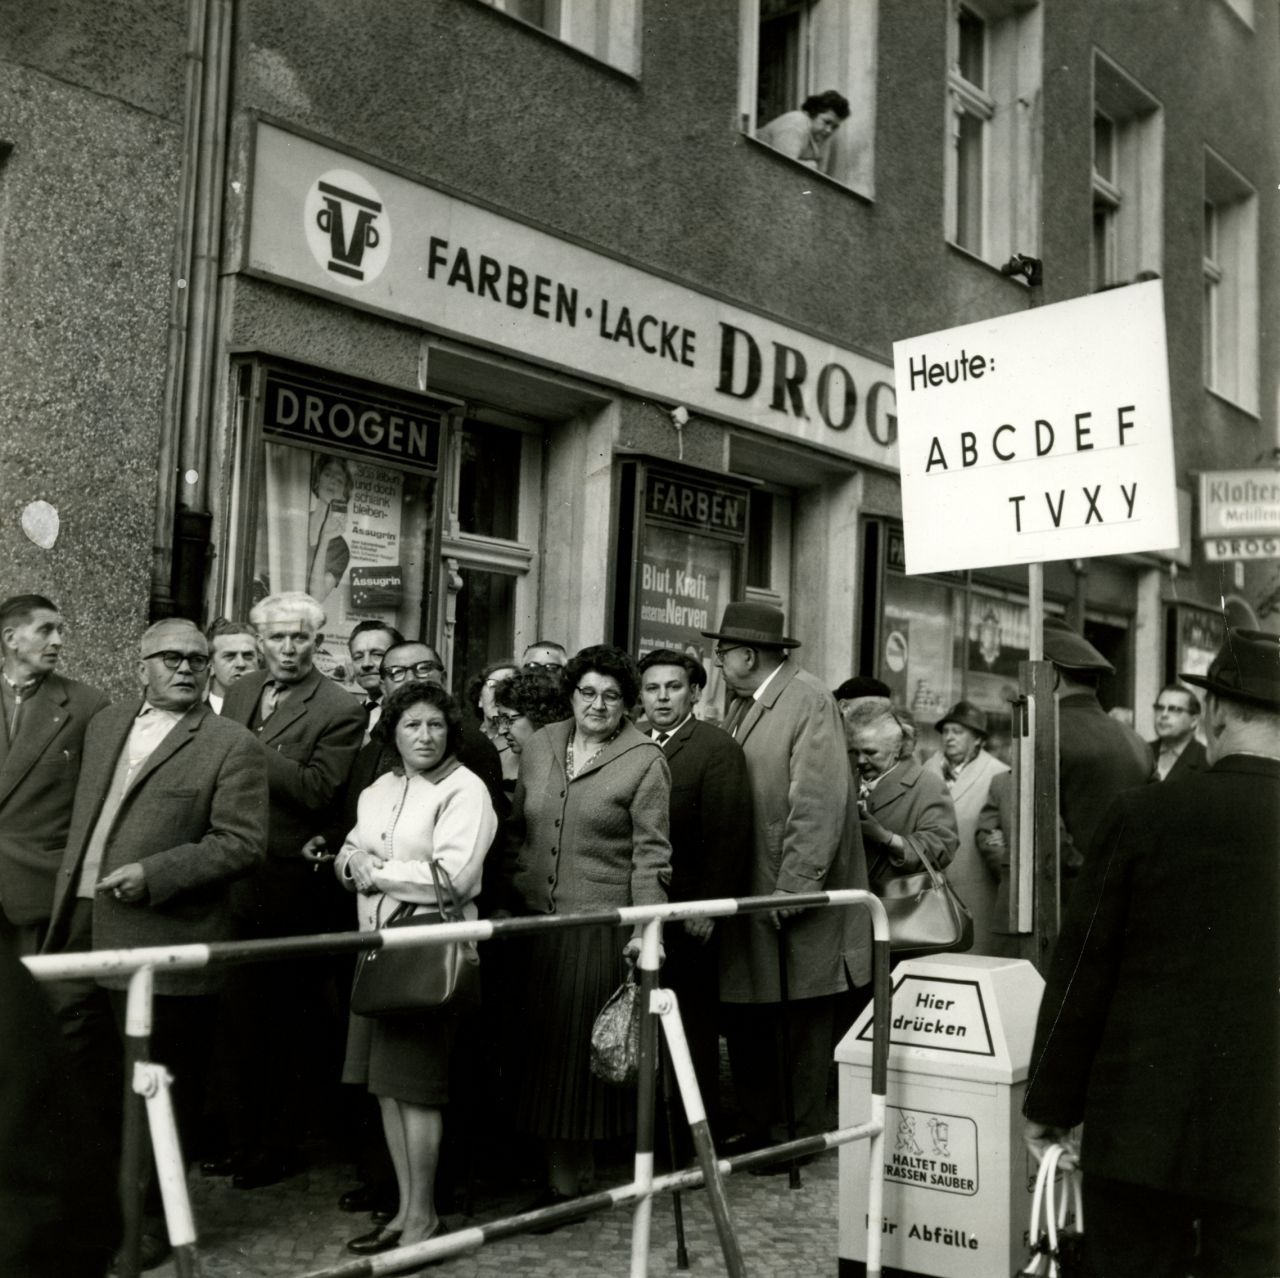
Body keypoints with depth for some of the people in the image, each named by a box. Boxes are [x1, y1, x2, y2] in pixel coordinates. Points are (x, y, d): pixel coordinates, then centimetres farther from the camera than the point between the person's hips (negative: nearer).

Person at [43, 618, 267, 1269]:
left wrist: (153, 874, -20)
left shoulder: (232, 746, -7)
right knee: (75, 1071, 14)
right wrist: (66, 897, 13)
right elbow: (85, 816, 21)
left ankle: (151, 1220, 21)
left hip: (159, 944, -6)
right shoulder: (105, 723, 14)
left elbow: (241, 843, -13)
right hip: (81, 929, 6)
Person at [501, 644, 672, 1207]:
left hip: (602, 925, -4)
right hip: (535, 921, 5)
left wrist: (646, 927, -14)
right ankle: (564, 1173, 20)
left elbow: (650, 854, -6)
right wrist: (508, 900, 10)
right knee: (541, 1048, 8)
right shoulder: (538, 747, 10)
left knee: (583, 1048, 2)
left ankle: (573, 1176, 16)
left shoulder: (645, 761, -3)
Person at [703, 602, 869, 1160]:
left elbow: (819, 805, -19)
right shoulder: (742, 705, 13)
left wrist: (792, 889, -21)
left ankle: (806, 1137, 18)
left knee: (806, 1023, 6)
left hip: (798, 895, -8)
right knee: (743, 1016, 11)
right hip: (747, 894, 8)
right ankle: (760, 1130, 25)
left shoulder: (810, 701, -13)